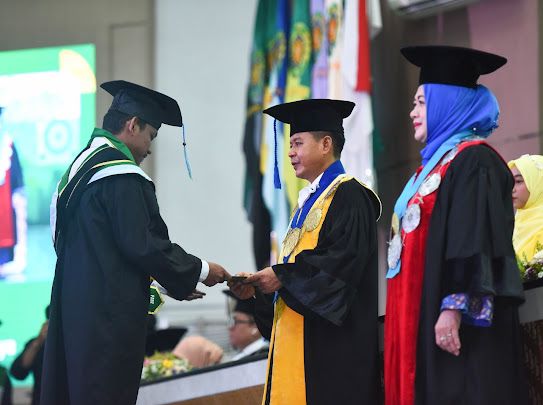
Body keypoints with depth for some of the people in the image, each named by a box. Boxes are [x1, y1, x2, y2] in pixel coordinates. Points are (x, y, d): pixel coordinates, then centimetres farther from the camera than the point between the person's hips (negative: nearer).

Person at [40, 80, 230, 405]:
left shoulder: (81, 168, 17)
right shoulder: (121, 174, -12)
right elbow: (142, 244, -17)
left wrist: (172, 281, 20)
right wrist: (199, 271, -3)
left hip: (74, 311, 10)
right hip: (109, 314, -10)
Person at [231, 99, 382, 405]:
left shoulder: (348, 196, -7)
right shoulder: (310, 200, 23)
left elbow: (345, 259, -19)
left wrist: (282, 276, -15)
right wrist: (259, 285, 7)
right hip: (297, 338, 9)